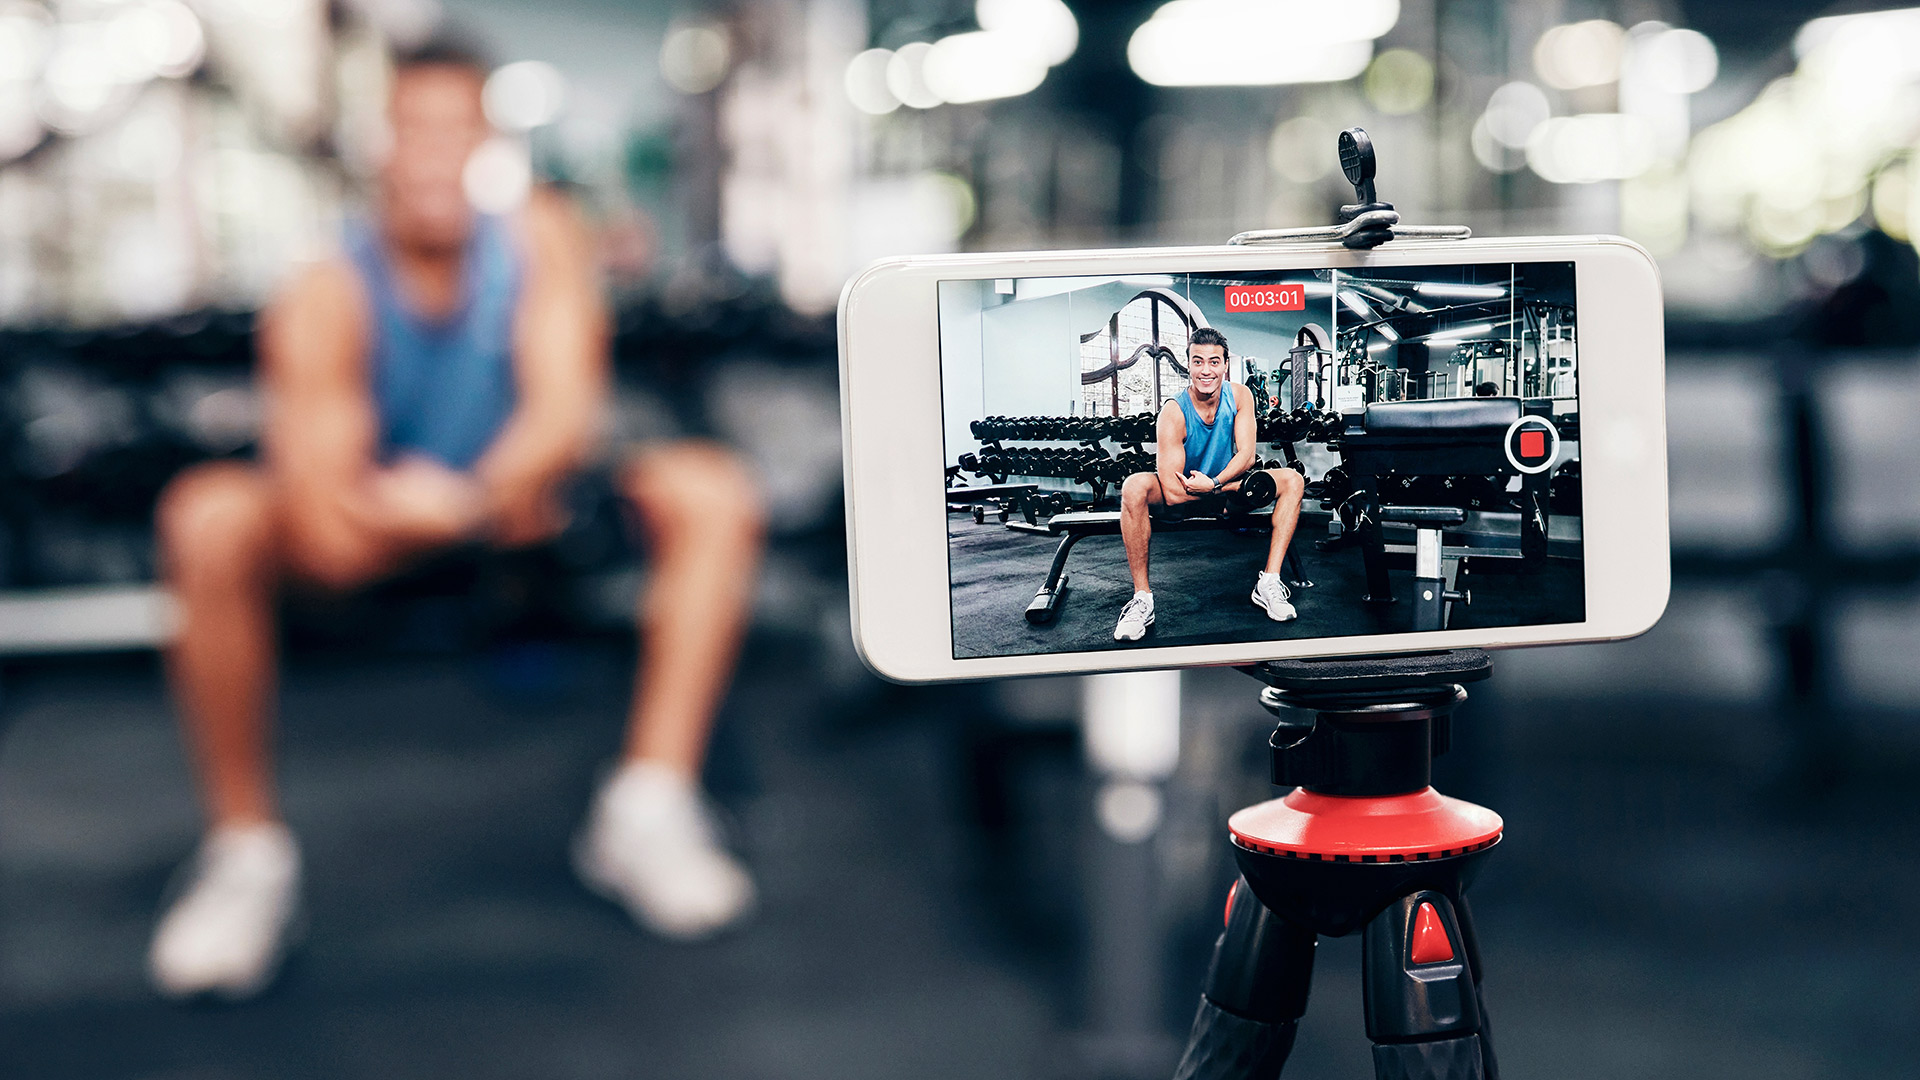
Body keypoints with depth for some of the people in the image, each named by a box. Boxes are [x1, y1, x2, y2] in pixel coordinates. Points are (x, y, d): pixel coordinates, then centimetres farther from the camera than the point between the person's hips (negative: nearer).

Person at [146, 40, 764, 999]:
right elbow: (330, 539, -28)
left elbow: (566, 406, -23)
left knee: (711, 494, -19)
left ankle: (649, 811, -22)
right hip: (373, 549, -2)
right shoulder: (326, 297, -21)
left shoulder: (537, 238, -12)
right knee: (207, 519, -32)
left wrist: (487, 493, -45)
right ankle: (245, 851, -19)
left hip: (522, 531, 2)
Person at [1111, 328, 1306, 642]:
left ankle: (1268, 583, -19)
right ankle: (1141, 598, -28)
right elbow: (1172, 493, -29)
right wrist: (1233, 486, -28)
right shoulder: (1173, 413, -25)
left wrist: (1214, 483, -33)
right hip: (1184, 493, -4)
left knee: (1292, 480, -16)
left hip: (1226, 487, 4)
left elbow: (1246, 456, -16)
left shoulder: (1240, 395, -13)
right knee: (1134, 487, -34)